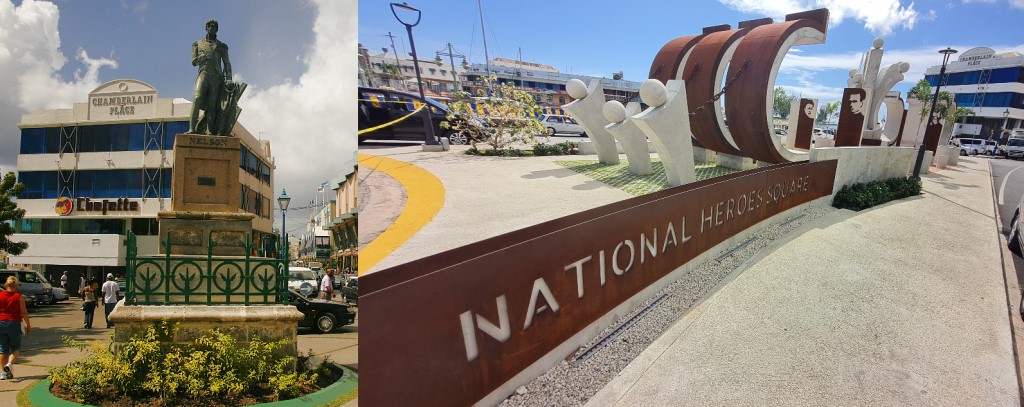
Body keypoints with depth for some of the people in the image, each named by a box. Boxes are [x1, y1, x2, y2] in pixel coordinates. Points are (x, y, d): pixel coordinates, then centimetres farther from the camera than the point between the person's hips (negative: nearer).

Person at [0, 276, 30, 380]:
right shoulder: (19, 297, -6)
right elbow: (24, 313, -4)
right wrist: (28, 325, 6)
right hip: (14, 323, -2)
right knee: (15, 348, 10)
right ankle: (9, 364, -14)